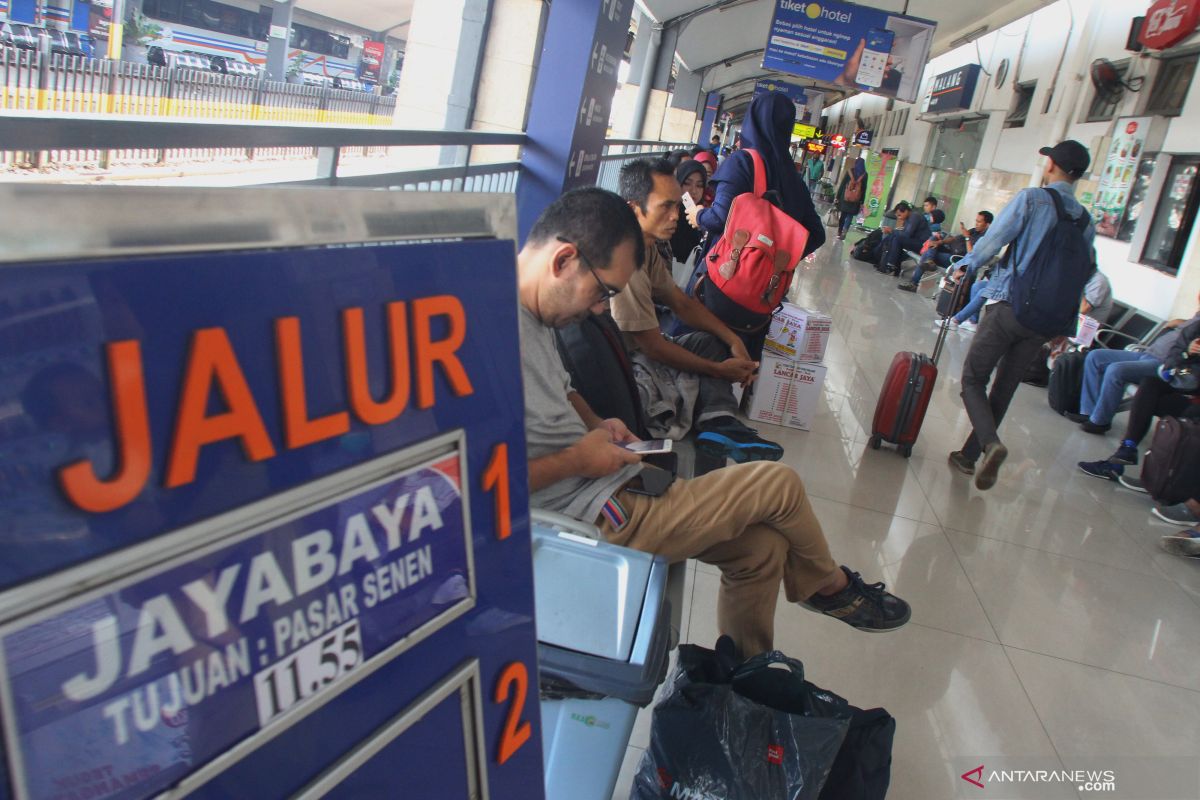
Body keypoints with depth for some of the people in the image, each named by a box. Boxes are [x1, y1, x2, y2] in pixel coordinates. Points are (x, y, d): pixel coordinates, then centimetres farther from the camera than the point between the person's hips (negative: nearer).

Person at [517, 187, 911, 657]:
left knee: (761, 547, 10)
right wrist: (577, 459, -19)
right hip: (597, 520, -10)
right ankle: (829, 585, 29)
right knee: (781, 484, -2)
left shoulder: (533, 307, 7)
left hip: (614, 488, 10)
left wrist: (596, 425, 5)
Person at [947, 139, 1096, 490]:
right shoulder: (1086, 222, 9)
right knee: (1003, 391, 13)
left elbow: (992, 241, -9)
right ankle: (969, 455, 21)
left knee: (973, 378, 2)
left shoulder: (1031, 198, -7)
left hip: (1008, 306, -5)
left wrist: (965, 266, 9)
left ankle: (990, 443, -22)